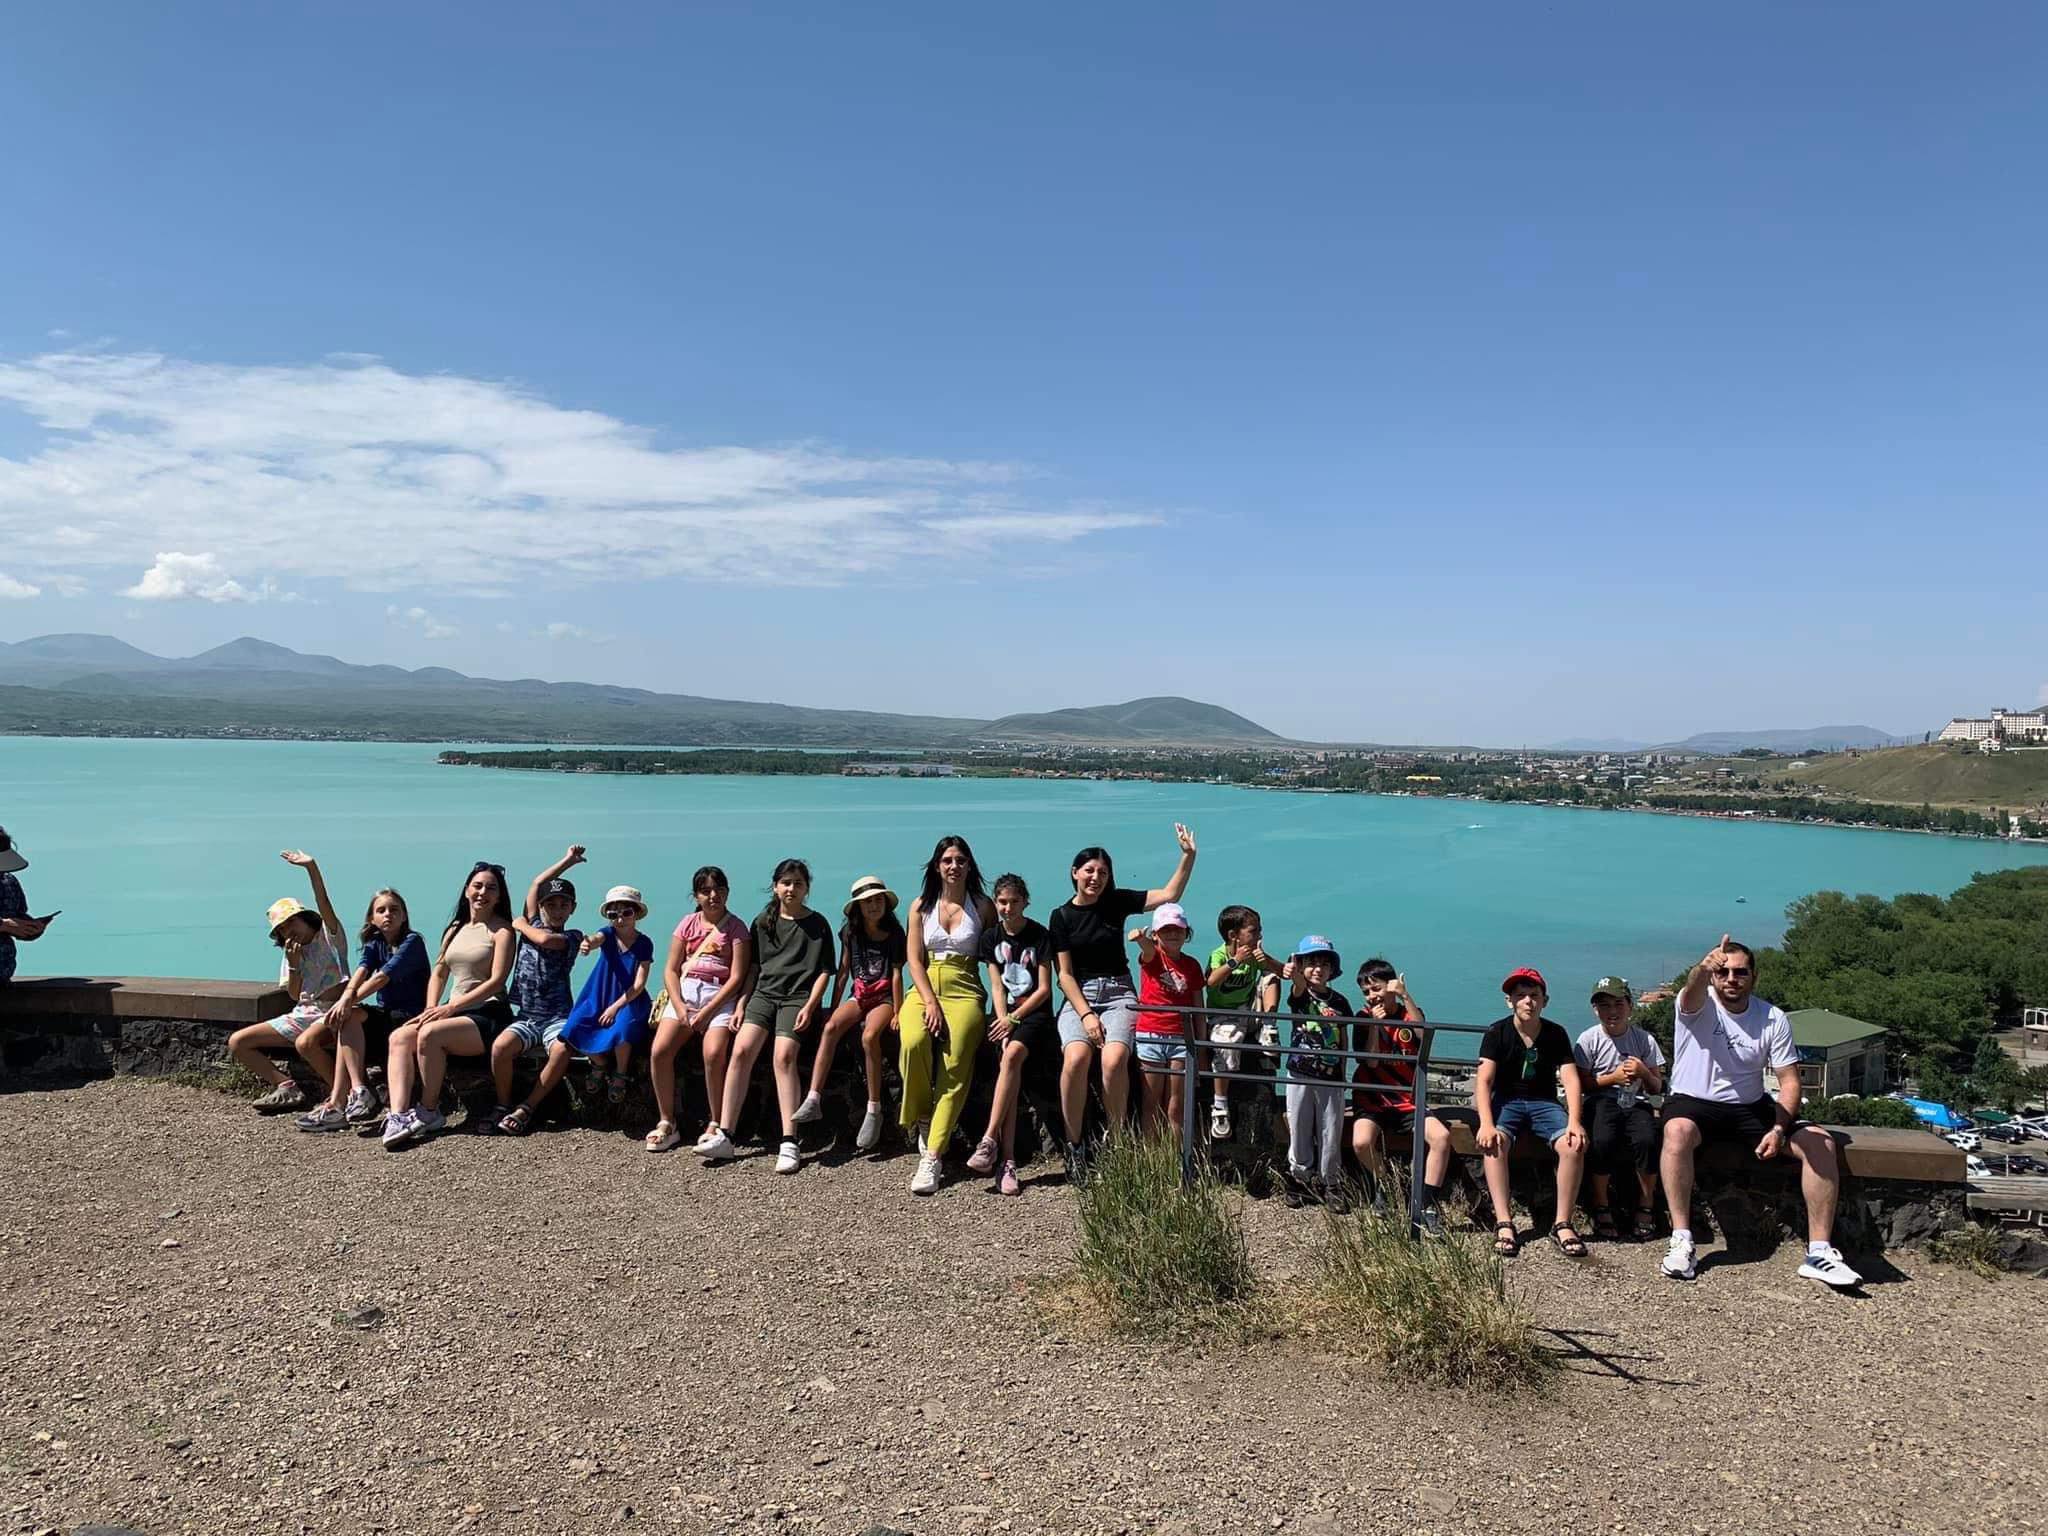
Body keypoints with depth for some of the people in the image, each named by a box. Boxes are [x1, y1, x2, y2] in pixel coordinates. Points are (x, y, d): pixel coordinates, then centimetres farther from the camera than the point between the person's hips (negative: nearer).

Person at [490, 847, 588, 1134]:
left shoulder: (572, 936, 3)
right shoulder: (532, 925, 13)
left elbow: (546, 940, -18)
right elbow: (537, 883, 9)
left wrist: (521, 925, 1)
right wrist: (568, 861, 14)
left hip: (557, 1016, -3)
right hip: (527, 1016, 3)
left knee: (561, 1051, -32)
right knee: (500, 1046, -27)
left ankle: (526, 1109, -15)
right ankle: (503, 1105, -7)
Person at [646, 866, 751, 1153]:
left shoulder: (735, 927, 3)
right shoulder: (688, 923, 13)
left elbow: (737, 977, -5)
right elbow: (671, 970, 9)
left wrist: (706, 1012, -13)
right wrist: (679, 1008, -7)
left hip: (720, 997, -3)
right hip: (684, 992, 3)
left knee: (714, 1054, -28)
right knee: (659, 1051, -19)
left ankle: (715, 1125, -12)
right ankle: (667, 1124, -4)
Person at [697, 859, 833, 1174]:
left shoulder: (817, 924, 7)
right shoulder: (763, 923, 16)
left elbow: (824, 971, 4)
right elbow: (753, 968, 19)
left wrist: (809, 1006, -9)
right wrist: (741, 1004, 9)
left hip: (797, 997, -3)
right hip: (764, 994, 3)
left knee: (784, 1055, -25)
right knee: (741, 1049, -20)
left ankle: (789, 1143, -25)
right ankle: (724, 1137, -18)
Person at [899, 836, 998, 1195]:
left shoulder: (983, 907, 9)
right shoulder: (921, 906, 11)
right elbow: (914, 960, 5)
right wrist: (930, 1002, -10)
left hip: (965, 991, -1)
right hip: (924, 989, 1)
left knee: (954, 1067, -23)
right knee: (913, 1043, -31)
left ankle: (932, 1158, -25)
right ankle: (922, 1119, -9)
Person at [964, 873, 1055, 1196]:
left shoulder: (1039, 935, -2)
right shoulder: (991, 937, 8)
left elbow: (1044, 989, -4)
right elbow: (997, 988, 4)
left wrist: (1013, 1019, -11)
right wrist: (1003, 1026, -9)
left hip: (1035, 1013, -3)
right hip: (1006, 1015, 3)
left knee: (1012, 1055, -31)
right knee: (1011, 1073, -19)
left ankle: (989, 1142, -31)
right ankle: (1007, 1161, -23)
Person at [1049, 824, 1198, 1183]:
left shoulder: (1116, 902, 8)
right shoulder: (1061, 916, 5)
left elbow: (1170, 894, 5)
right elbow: (1064, 975, 0)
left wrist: (1188, 856, -6)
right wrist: (1086, 1015, -12)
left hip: (1118, 993, 0)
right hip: (1078, 997, 0)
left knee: (1114, 1059, -31)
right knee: (1076, 1057, -31)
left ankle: (1115, 1142, -13)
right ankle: (1074, 1145, -15)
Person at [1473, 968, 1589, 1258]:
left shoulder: (1556, 1033, 1)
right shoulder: (1497, 1032, -5)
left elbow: (1571, 1080, -8)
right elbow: (1484, 1081, -14)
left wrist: (1574, 1121, -25)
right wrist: (1486, 1123, -30)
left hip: (1544, 1102, 2)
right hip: (1507, 1101, -2)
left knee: (1574, 1145, -28)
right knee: (1495, 1143, -34)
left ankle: (1563, 1225, -18)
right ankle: (1504, 1223, -33)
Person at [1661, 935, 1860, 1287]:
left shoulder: (1773, 1020, 0)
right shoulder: (1698, 1003, -11)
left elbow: (1789, 1080, -1)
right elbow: (1693, 989, -38)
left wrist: (1779, 1129, -18)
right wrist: (1704, 968, -63)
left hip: (1750, 1107, 4)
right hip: (1693, 1103, -4)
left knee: (1821, 1144, -17)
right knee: (1677, 1131, -37)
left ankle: (1819, 1251, -11)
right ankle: (1681, 1241, -31)